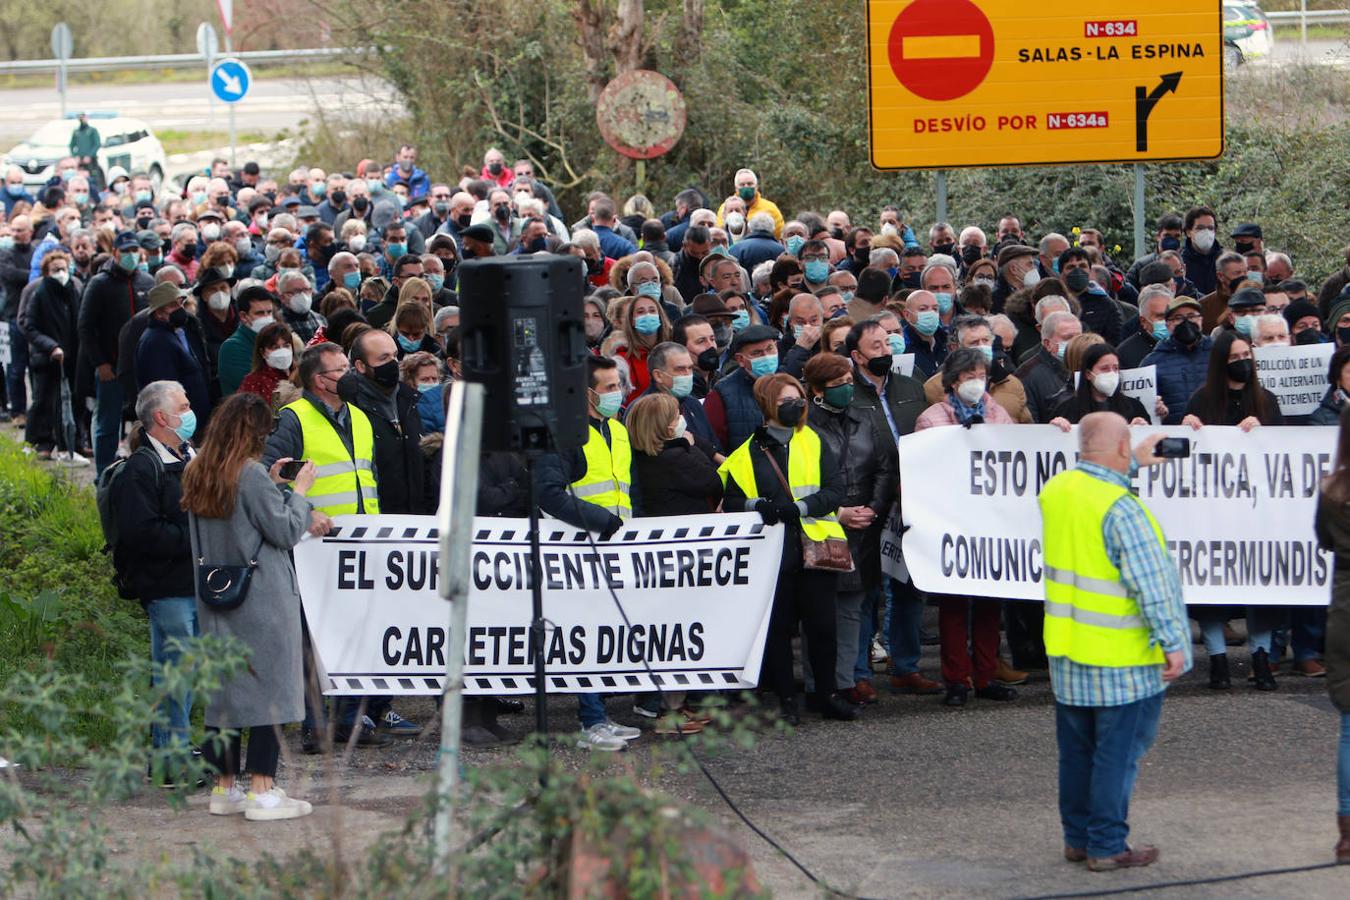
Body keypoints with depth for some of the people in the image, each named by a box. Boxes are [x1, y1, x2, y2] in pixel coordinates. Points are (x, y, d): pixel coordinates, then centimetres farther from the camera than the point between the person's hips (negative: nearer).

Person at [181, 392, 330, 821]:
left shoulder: (196, 474, 7)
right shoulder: (251, 474, -16)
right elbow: (285, 531, -12)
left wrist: (271, 486, 16)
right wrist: (299, 489, 0)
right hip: (262, 600, -7)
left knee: (223, 687, 11)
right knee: (269, 686, -2)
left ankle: (225, 786, 14)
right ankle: (262, 790, -5)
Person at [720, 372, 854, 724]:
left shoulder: (814, 443, 9)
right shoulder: (748, 453, 8)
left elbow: (834, 491, 0)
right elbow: (731, 501, 8)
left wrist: (799, 507, -15)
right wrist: (756, 505, -12)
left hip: (815, 545, 0)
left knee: (821, 625, 1)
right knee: (779, 626, 2)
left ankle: (828, 695, 13)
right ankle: (785, 699, 10)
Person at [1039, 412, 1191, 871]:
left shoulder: (1055, 491, 2)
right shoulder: (1121, 509, -22)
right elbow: (1151, 583, -21)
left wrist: (1133, 464, 34)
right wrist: (1172, 641, -17)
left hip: (1066, 650, 8)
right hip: (1121, 656, -8)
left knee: (1076, 749, 17)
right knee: (1117, 753, 2)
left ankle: (1077, 837, 25)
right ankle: (1107, 846, 6)